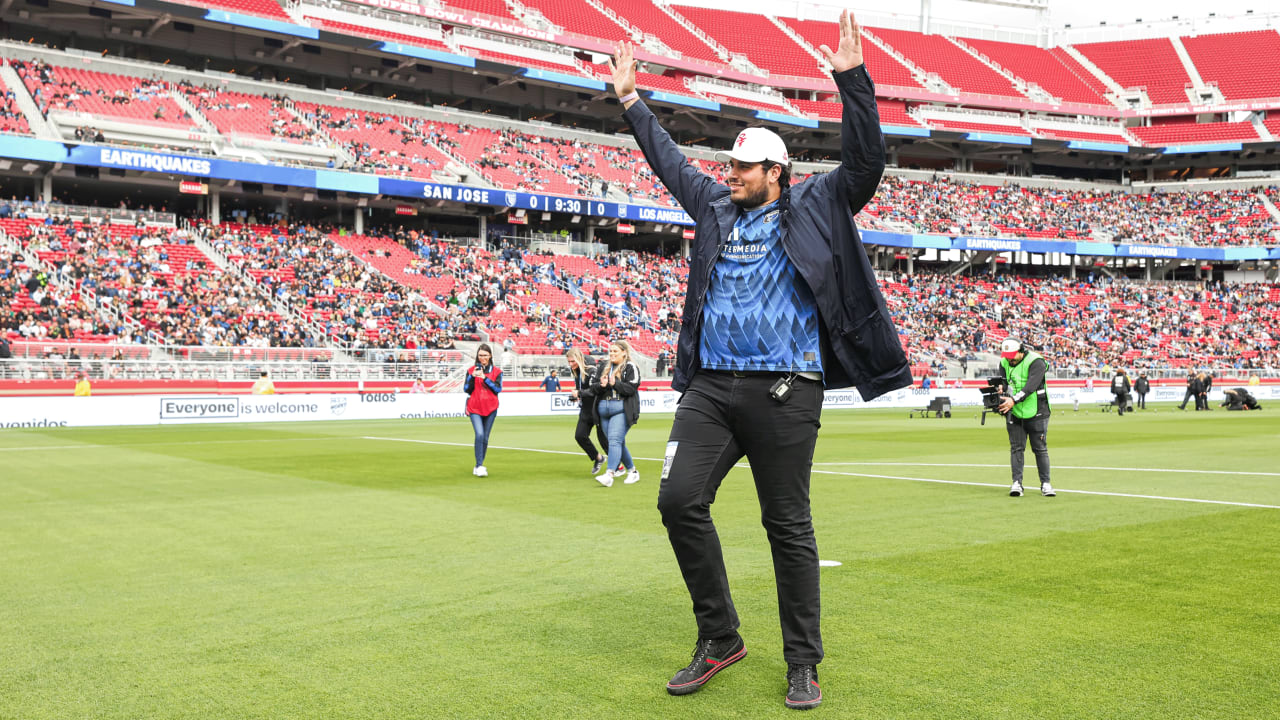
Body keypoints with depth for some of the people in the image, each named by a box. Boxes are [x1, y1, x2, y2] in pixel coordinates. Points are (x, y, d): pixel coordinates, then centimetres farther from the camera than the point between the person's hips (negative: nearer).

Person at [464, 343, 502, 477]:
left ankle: (478, 467, 18)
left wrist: (484, 377, -14)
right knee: (479, 434, -19)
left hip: (490, 409, 2)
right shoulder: (472, 370, 8)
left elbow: (498, 388, -5)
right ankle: (479, 466, -19)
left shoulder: (497, 372, 8)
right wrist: (472, 376, -15)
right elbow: (466, 389, 1)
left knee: (485, 438, 5)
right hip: (474, 408, -1)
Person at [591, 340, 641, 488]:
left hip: (622, 410, -7)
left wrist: (615, 383, -19)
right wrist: (601, 385, -9)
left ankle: (609, 475, -27)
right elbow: (594, 388, 12)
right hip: (603, 409, 7)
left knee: (614, 440, -19)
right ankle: (632, 472, 24)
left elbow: (631, 388, -11)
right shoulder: (603, 366, 16)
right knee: (619, 443, 11)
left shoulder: (631, 367, 0)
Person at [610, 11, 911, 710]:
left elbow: (864, 163, -4)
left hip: (785, 390, -4)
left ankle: (803, 664, 14)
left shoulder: (814, 207, 7)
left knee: (788, 526, 1)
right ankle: (719, 638, 10)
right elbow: (669, 160, 29)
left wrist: (853, 79, -12)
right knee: (680, 501, -7)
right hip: (710, 385, 5)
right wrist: (631, 99, 32)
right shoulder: (715, 205, 19)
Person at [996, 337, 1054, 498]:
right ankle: (1017, 483, 1)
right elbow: (1002, 382, 3)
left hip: (1036, 413, -4)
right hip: (1014, 413, 4)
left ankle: (1045, 483, 11)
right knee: (1016, 448, 0)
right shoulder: (1004, 363, 4)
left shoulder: (1036, 362, -15)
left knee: (1040, 449, 2)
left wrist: (1014, 399, -35)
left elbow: (1031, 386, -25)